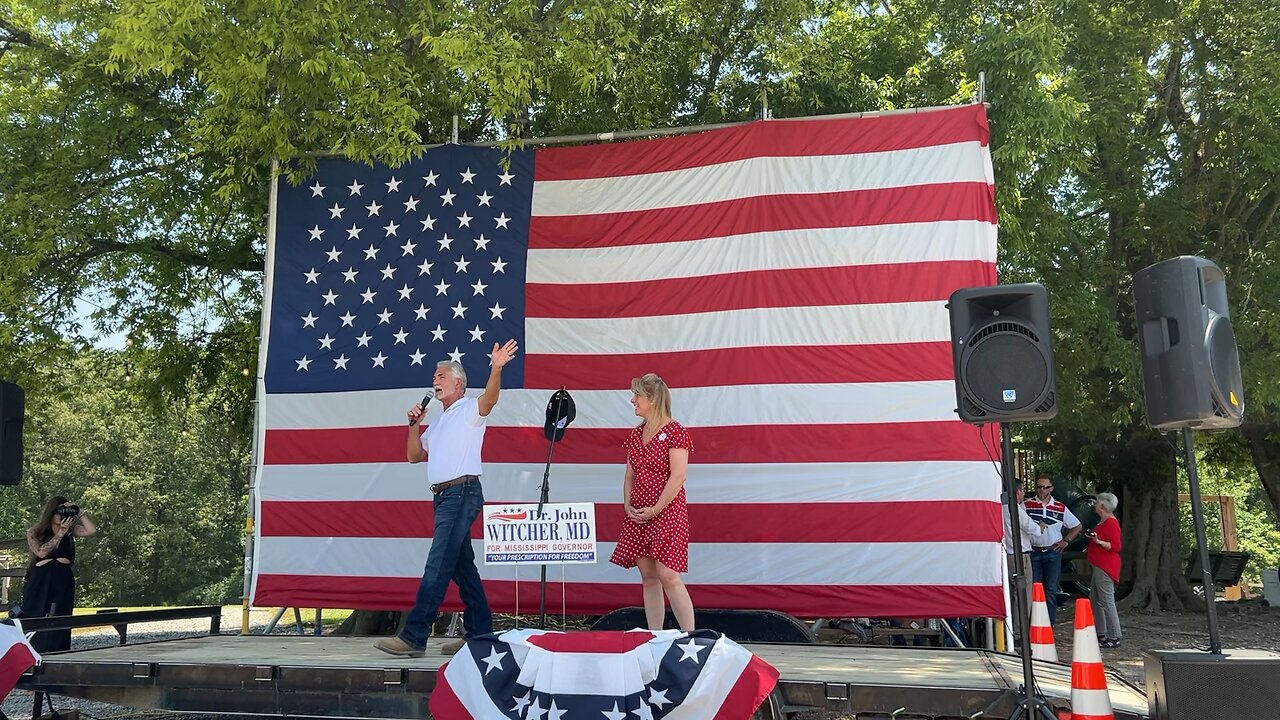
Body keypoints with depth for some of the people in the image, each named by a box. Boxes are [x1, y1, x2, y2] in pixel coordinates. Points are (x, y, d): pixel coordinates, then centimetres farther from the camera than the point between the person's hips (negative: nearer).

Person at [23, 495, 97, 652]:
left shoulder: (70, 530, 8)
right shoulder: (35, 533, 5)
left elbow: (92, 531, -7)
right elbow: (41, 552, -11)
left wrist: (78, 513, -5)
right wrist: (60, 533, -9)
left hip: (63, 585, 1)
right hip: (40, 584, -1)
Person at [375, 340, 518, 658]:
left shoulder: (470, 410, -2)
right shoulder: (440, 421, 24)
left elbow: (490, 398, -24)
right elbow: (415, 455, 24)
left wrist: (496, 369, -41)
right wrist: (414, 426, 9)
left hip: (462, 492, -9)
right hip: (444, 496, 9)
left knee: (438, 565, -12)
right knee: (463, 567, 10)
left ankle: (413, 637, -13)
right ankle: (480, 633, 16)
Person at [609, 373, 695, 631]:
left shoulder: (674, 432, -9)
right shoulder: (636, 435, 13)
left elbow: (677, 477, -15)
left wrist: (655, 510, -15)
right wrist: (628, 506, 2)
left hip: (666, 512, -7)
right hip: (637, 515, 7)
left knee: (667, 576, -11)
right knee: (648, 577, 8)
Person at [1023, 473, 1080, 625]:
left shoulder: (1061, 508, 6)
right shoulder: (1026, 505, 0)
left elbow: (1077, 526, 16)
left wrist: (1066, 541, 8)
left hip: (1053, 553, 1)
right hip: (1033, 553, -1)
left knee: (1051, 590, 4)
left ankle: (1050, 624, 8)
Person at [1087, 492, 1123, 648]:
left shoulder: (1110, 523, -15)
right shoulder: (1104, 521, 17)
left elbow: (1116, 546, -21)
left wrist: (1098, 541, -29)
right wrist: (1090, 550, 29)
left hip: (1105, 568, -11)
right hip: (1099, 566, 11)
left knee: (1106, 602, -9)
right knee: (1095, 599, 16)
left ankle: (1114, 638, -5)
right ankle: (1101, 634, 23)